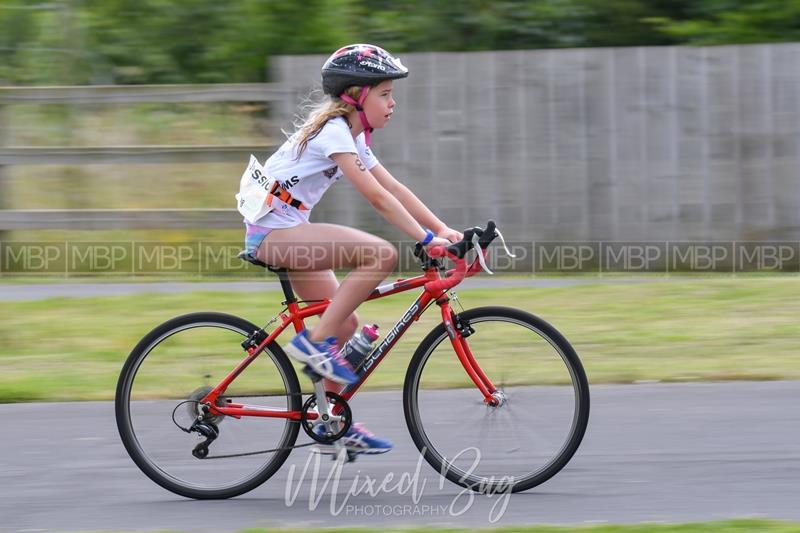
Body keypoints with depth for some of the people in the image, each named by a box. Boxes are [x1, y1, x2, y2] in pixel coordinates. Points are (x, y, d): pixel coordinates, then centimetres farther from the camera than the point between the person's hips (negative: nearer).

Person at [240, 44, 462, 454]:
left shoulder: (352, 136, 14)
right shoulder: (333, 132, -17)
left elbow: (395, 188, 9)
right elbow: (377, 197, -25)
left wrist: (443, 229, 0)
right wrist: (427, 239, -27)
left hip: (287, 234, 10)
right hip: (274, 231, -10)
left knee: (345, 325, 9)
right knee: (380, 254, -23)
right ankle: (314, 342, -17)